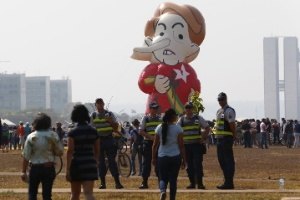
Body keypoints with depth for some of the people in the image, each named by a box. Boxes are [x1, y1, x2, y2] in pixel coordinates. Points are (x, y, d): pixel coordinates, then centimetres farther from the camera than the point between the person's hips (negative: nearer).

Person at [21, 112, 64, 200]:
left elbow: (26, 156, -7)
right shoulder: (53, 136, -5)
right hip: (49, 168, 1)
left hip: (35, 168, -1)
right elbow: (60, 152, -3)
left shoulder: (31, 137, -7)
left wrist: (23, 171, -2)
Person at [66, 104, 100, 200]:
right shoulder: (93, 131, 5)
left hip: (77, 164, -2)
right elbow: (97, 151, 11)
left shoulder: (73, 133, -8)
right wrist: (96, 164, 24)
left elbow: (70, 151, -13)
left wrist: (67, 169, -13)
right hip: (90, 164, 2)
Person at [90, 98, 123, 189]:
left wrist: (110, 121, -12)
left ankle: (117, 182, -6)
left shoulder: (109, 114, 6)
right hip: (98, 140, 1)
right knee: (101, 162, 2)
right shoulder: (93, 115, 6)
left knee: (112, 161, -5)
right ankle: (102, 182, 7)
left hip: (109, 139, -1)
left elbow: (116, 126, 7)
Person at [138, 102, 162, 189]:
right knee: (146, 162, -3)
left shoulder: (160, 118, 10)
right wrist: (150, 137, -16)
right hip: (148, 143, -2)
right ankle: (144, 182, 1)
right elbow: (141, 132, -3)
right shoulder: (145, 118, 2)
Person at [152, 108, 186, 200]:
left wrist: (153, 158, 12)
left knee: (163, 178, 9)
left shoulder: (159, 128, 1)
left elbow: (155, 145, 3)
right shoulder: (178, 128, -6)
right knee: (173, 179, 8)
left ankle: (163, 191, -20)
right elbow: (181, 145, -6)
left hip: (162, 157, 2)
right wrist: (184, 159, 1)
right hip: (175, 157, -1)